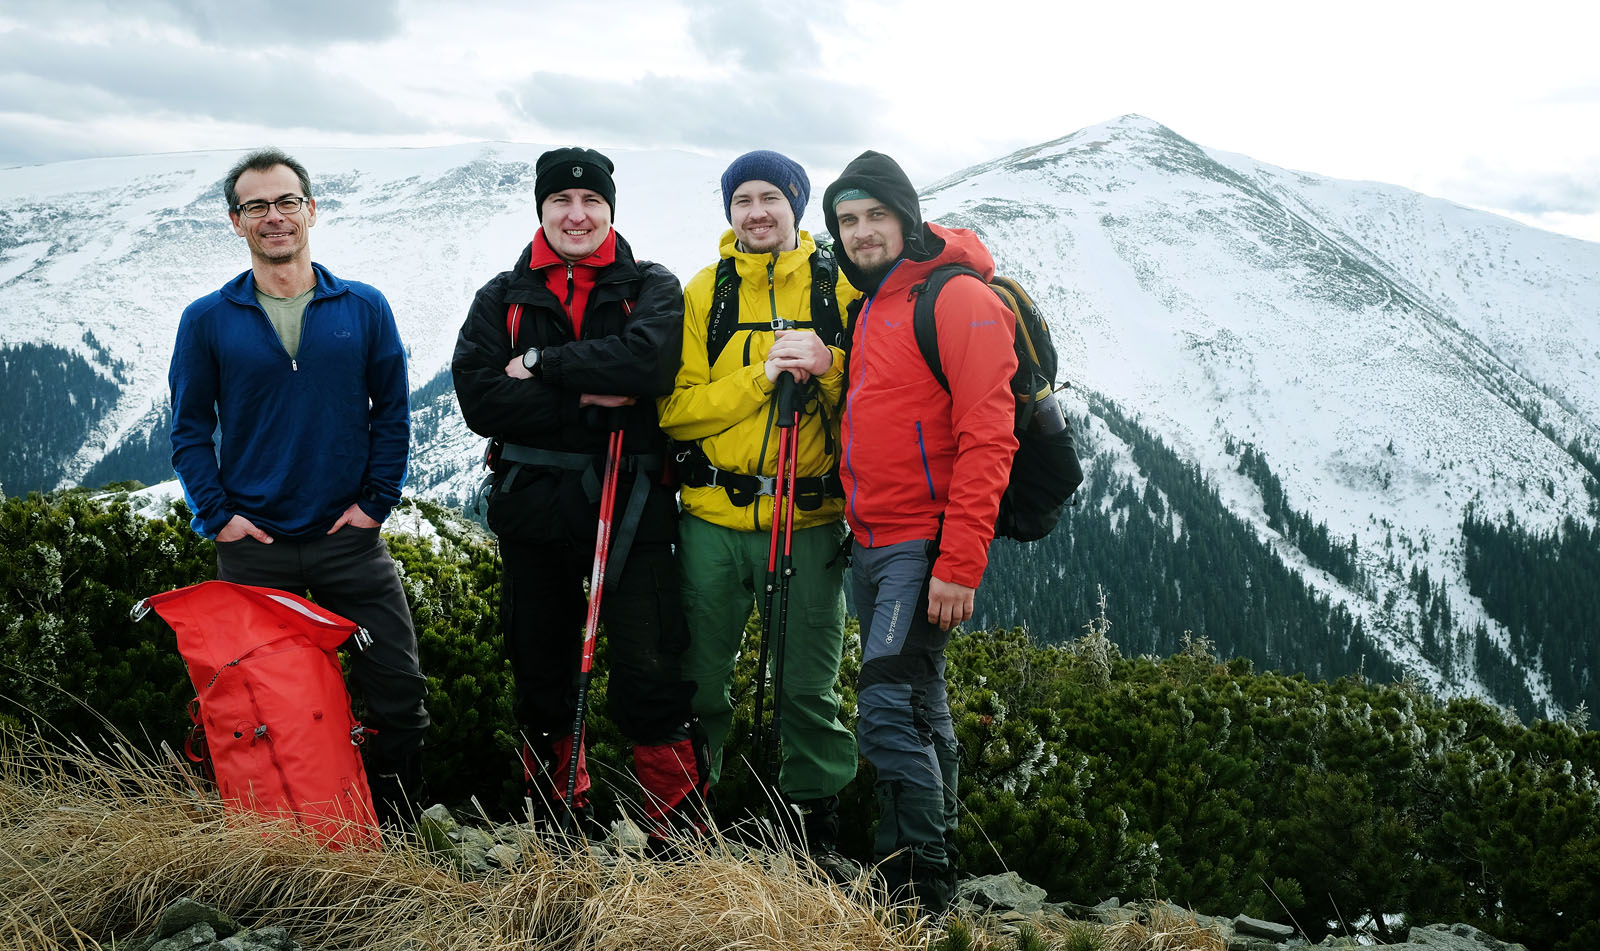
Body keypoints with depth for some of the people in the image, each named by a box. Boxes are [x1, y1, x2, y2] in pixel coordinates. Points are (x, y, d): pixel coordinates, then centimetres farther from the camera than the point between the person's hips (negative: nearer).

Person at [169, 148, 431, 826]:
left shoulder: (364, 308, 4)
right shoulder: (207, 321, 2)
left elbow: (392, 413, 7)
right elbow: (190, 429, 6)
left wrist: (375, 501, -1)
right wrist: (218, 515, -4)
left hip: (351, 539, 0)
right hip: (253, 547, 0)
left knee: (400, 695, 0)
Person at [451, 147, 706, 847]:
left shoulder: (650, 288, 5)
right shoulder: (502, 299, 9)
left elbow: (648, 361, -18)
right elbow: (480, 400, -7)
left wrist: (542, 363, -12)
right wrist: (588, 402, -15)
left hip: (628, 507, -3)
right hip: (532, 507, 3)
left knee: (650, 680, -7)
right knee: (541, 677, 13)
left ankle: (679, 841, 3)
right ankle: (562, 833, 29)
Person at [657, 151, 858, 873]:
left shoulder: (840, 289, 4)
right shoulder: (704, 293, 5)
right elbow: (676, 409, -3)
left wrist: (827, 366, -16)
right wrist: (761, 375, -16)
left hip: (809, 521, -1)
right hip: (713, 520, 1)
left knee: (808, 686, 6)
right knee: (701, 680, 10)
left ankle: (816, 832, 21)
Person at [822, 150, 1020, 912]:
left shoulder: (958, 299, -11)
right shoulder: (872, 307, 16)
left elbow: (986, 440, -18)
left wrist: (960, 564, -22)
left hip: (924, 545, -9)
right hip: (871, 542, 9)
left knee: (889, 709, -14)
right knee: (919, 710, 15)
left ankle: (921, 894, -4)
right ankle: (931, 872, 25)